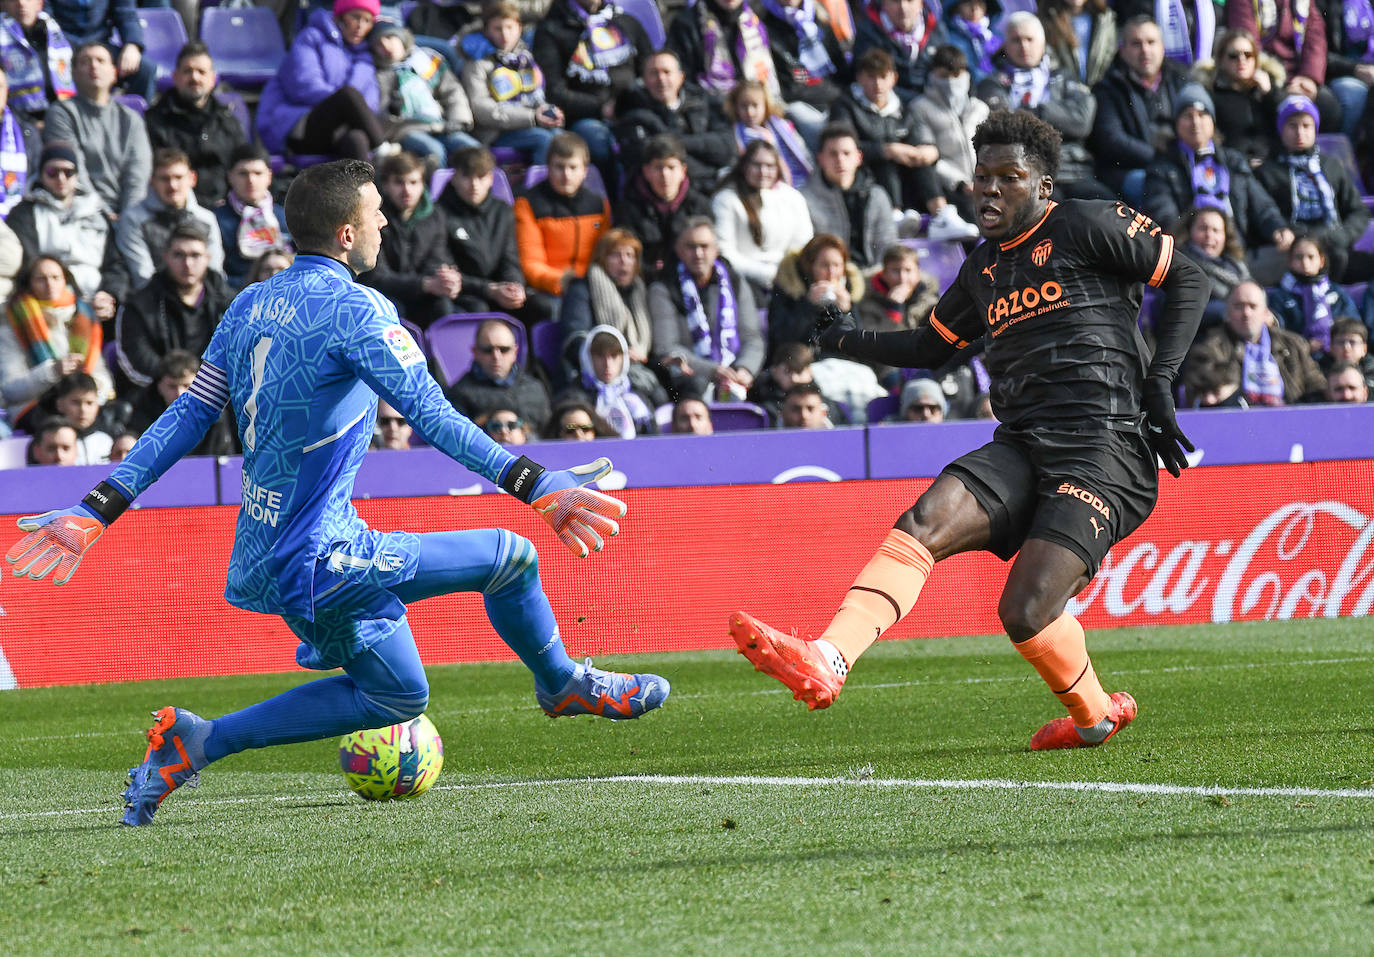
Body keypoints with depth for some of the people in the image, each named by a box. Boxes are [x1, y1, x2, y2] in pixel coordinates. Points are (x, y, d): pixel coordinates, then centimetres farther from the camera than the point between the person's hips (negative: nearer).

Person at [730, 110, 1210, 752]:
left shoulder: (1088, 227, 0)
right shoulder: (984, 269, 20)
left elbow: (1188, 279, 4)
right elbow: (932, 346, 35)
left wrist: (1160, 381, -4)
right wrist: (853, 342, 18)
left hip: (1105, 449, -7)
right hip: (1021, 449, 7)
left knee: (1026, 610, -21)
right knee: (922, 523, -21)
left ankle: (1094, 716, 7)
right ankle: (824, 663, -35)